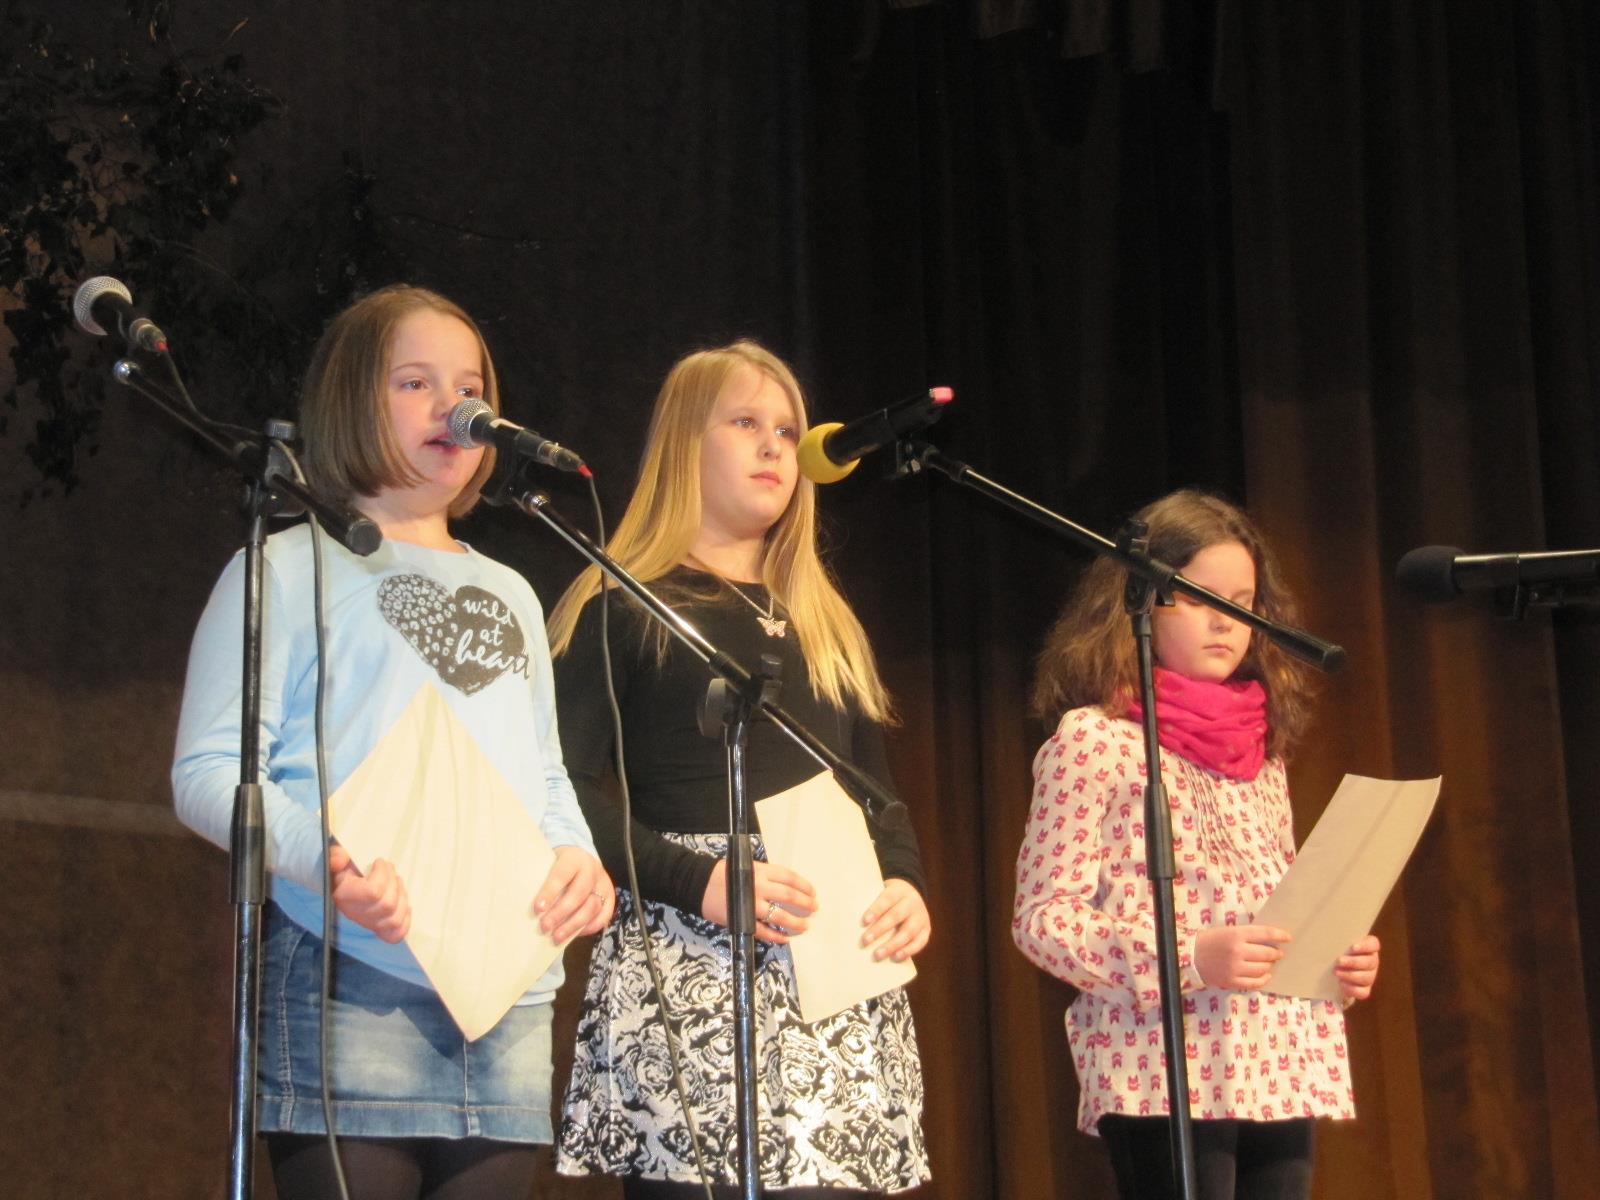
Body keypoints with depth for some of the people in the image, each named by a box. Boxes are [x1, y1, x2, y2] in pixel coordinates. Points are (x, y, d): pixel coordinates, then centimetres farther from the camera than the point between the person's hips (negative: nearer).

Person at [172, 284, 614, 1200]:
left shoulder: (509, 594, 26)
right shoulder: (292, 568, 6)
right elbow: (211, 771, -3)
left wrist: (578, 856, 3)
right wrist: (325, 855, -22)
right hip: (351, 986, -5)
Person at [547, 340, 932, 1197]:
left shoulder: (826, 621, 22)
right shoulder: (623, 610, 3)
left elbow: (879, 793, 21)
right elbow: (563, 790, -7)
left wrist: (906, 884, 0)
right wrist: (700, 880, -19)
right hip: (687, 971, -5)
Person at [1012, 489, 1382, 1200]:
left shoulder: (1262, 748, 18)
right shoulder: (1095, 737, -2)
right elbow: (1041, 917, -8)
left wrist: (1337, 959, 3)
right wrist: (1191, 958, -20)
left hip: (1282, 1072, 6)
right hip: (1167, 1077, -6)